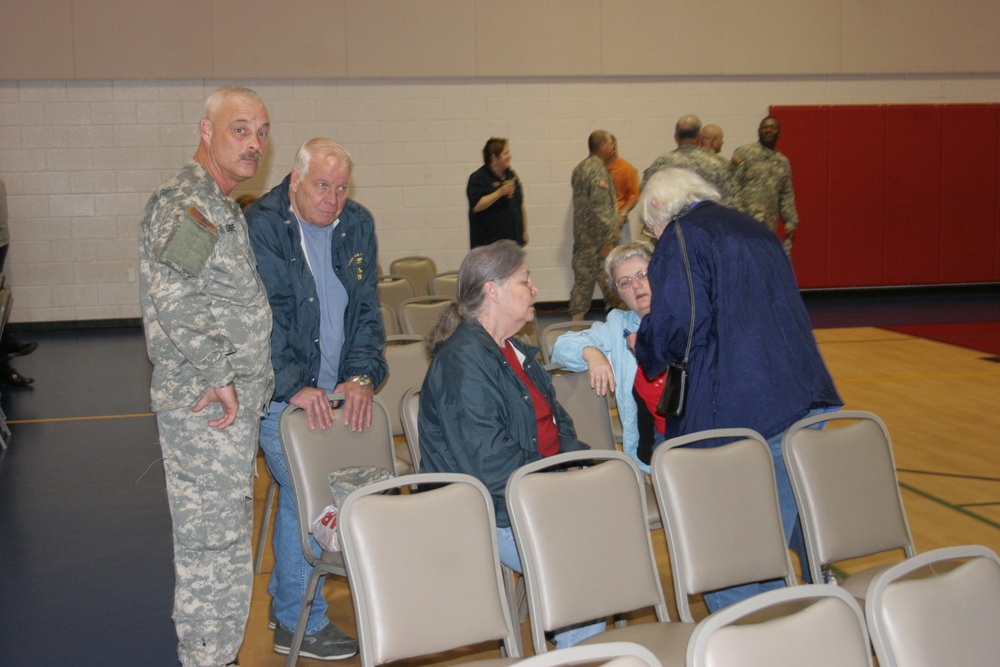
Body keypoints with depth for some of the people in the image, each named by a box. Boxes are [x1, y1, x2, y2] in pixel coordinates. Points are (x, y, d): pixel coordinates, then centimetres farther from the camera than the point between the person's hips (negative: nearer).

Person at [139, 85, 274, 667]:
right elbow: (172, 299, -29)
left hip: (234, 405, 10)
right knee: (214, 546, -3)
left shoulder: (224, 210, 17)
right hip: (207, 410, -10)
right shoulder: (184, 206, -16)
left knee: (224, 539, 18)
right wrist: (219, 378, -23)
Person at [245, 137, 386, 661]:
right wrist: (296, 387, -26)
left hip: (336, 390, 6)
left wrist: (362, 376, -6)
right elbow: (264, 318, -18)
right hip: (282, 392, -6)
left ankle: (284, 600, 31)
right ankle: (298, 623, 7)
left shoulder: (357, 225, 6)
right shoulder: (262, 226, -12)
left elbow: (366, 308, 6)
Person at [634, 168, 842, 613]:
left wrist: (642, 348, 6)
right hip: (807, 401, 9)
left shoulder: (683, 237, -3)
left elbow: (677, 325, -15)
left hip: (744, 414, -9)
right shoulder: (753, 230, 22)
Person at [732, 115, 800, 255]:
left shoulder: (783, 162, 18)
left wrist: (791, 222, 12)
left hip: (769, 227, 6)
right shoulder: (744, 153, -1)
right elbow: (733, 187, -7)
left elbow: (787, 196, 20)